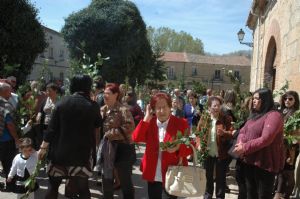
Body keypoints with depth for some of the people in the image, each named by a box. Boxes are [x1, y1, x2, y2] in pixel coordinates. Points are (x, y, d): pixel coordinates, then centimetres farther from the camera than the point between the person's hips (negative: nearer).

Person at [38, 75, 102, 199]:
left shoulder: (62, 102, -4)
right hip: (83, 153, -1)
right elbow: (98, 126, 10)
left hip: (59, 151, 1)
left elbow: (52, 127, -5)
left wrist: (43, 147, 2)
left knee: (53, 186, 17)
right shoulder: (93, 106, -6)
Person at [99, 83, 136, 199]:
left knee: (125, 180, 5)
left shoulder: (123, 109, -14)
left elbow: (129, 127, -24)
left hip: (122, 147, -7)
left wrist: (112, 133, -19)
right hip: (107, 148, 7)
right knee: (107, 178, 17)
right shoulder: (102, 110, 9)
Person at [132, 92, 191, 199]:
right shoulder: (149, 123, 3)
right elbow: (136, 138, -10)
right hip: (152, 174, 3)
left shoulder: (181, 123, -6)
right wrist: (147, 118, -12)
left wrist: (178, 147, -27)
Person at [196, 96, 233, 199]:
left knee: (220, 178, 10)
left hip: (221, 154, -2)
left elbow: (232, 134, -7)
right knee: (208, 177, 19)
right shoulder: (203, 118, 0)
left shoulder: (226, 119, -5)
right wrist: (199, 145, -10)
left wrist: (224, 133, -27)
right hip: (207, 153, 2)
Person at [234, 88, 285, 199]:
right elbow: (243, 131, 11)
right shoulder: (255, 115, 15)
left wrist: (245, 148, -21)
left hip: (265, 163, -9)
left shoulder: (273, 115, -16)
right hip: (250, 160, 9)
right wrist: (241, 142, -11)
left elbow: (265, 139, -26)